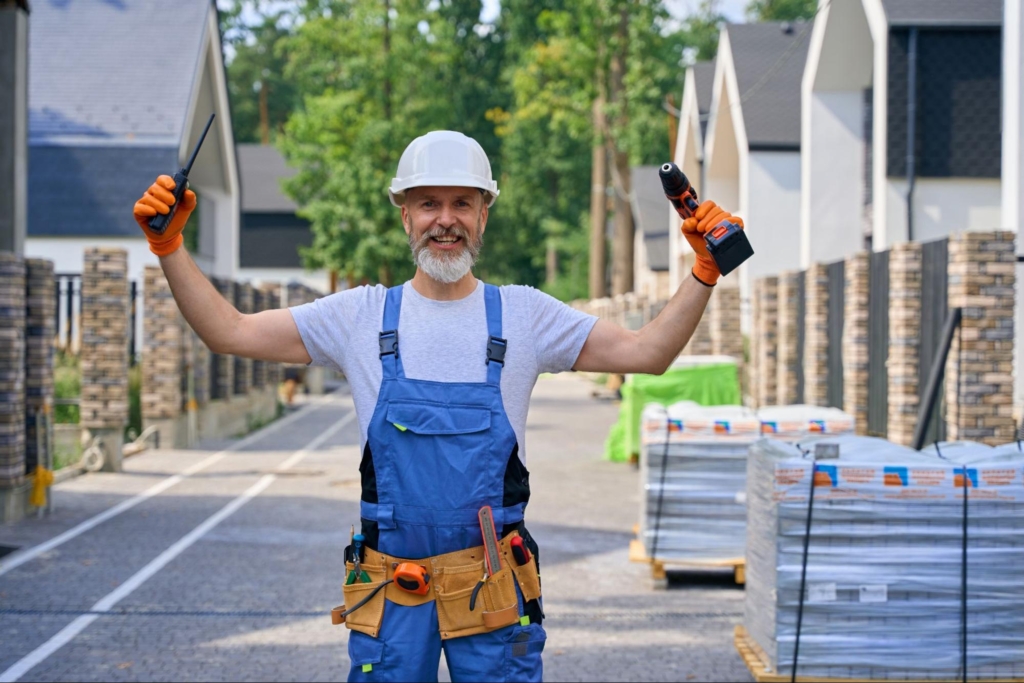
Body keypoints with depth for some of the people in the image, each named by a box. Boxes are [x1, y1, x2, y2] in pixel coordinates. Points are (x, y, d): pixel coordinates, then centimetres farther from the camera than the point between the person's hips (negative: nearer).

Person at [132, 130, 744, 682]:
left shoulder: (524, 315, 4)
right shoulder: (361, 316, 4)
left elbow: (647, 351, 3)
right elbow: (231, 332, 4)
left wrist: (704, 272, -8)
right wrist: (170, 248, -5)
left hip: (495, 589, 0)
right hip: (391, 592, 0)